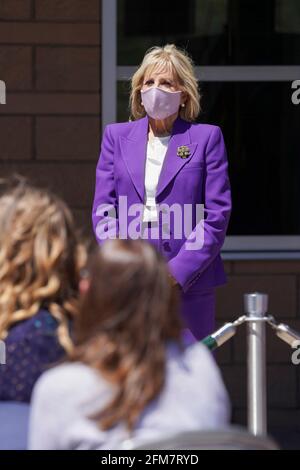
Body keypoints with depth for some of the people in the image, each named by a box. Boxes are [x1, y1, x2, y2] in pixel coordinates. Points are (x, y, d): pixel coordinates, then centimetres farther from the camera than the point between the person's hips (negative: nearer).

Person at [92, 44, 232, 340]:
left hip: (190, 280, -2)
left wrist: (177, 273, -10)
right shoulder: (117, 136, 13)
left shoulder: (207, 137, 5)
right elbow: (102, 210, 9)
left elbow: (218, 215, 0)